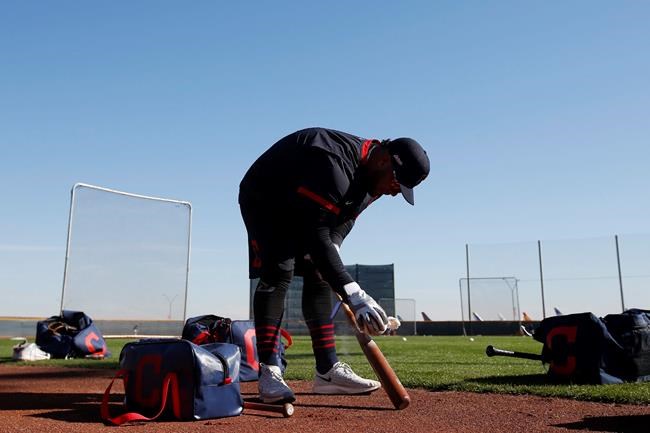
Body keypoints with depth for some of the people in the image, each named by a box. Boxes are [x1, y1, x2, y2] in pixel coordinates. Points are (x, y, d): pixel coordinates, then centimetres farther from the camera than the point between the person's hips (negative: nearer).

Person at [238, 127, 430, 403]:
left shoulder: (369, 176, -10)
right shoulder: (334, 164, -39)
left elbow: (340, 223, -2)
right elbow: (315, 234, -45)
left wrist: (331, 251, -23)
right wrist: (352, 293, -51)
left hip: (299, 208, 9)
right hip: (263, 201, -8)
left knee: (318, 276, 2)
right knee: (278, 273, -23)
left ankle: (327, 371, 4)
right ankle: (269, 373, -20)